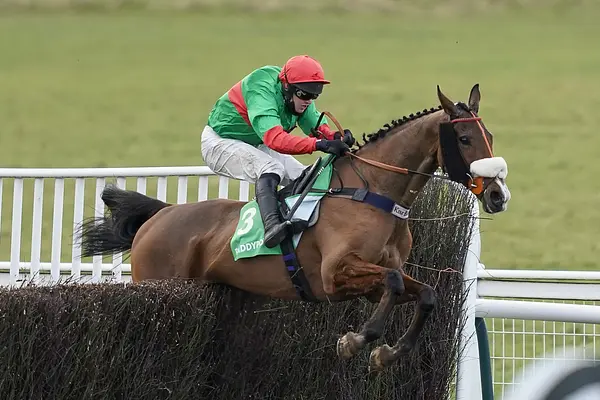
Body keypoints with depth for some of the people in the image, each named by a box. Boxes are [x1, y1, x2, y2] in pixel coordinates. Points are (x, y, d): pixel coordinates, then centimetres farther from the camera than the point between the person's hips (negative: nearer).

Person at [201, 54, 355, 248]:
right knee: (271, 168, -35)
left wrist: (337, 138, -35)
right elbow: (275, 139, -50)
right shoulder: (261, 91, -36)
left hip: (257, 145, 9)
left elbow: (318, 129, -10)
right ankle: (271, 226, -51)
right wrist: (319, 144, -60)